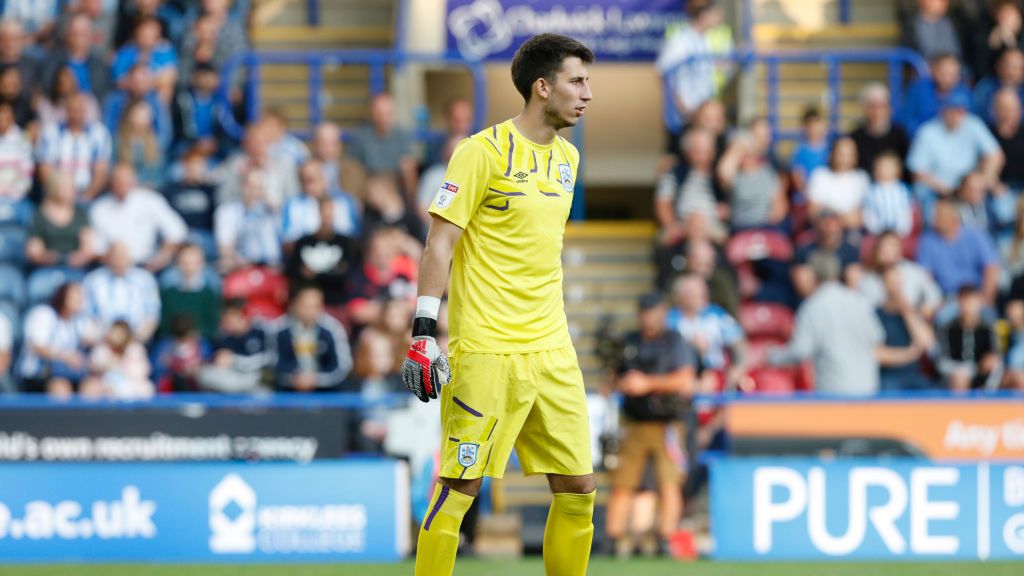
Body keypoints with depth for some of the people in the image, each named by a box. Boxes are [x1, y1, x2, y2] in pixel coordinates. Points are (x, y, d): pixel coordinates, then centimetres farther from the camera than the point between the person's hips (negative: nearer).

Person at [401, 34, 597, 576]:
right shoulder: (485, 151, -9)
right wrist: (424, 333, -16)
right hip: (486, 350, -7)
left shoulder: (567, 157, 13)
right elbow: (440, 244, -10)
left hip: (552, 349, 7)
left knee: (577, 486, 3)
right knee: (459, 486, -5)